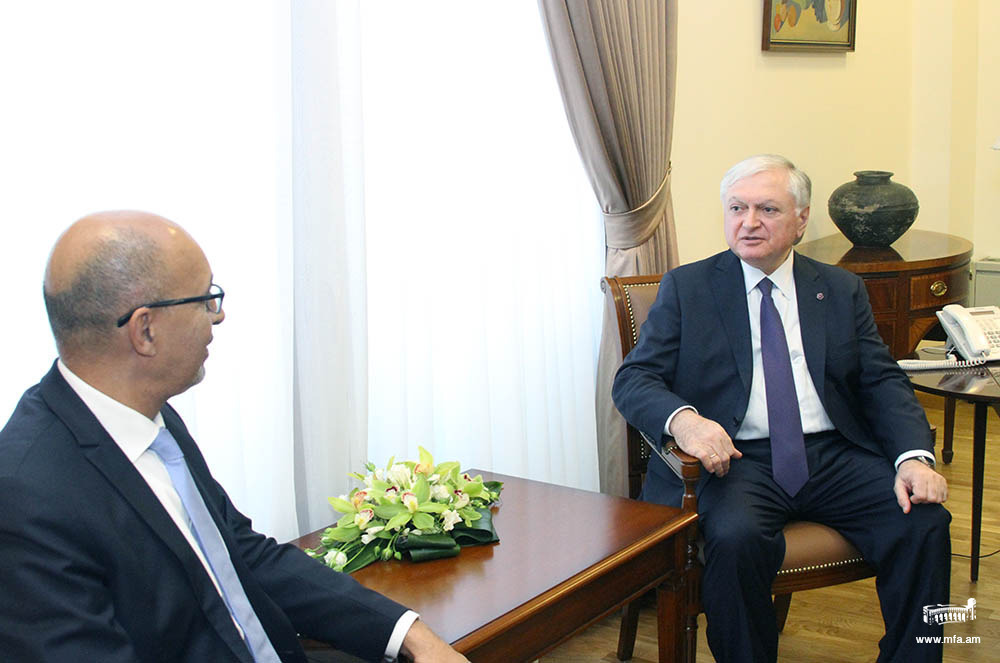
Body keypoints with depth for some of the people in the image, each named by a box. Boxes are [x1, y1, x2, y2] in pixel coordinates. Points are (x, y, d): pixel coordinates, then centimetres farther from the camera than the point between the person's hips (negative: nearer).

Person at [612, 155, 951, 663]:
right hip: (736, 460, -2)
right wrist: (682, 418, -23)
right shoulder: (685, 288, 8)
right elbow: (633, 380, 0)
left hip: (833, 457, 3)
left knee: (925, 525, -20)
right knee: (735, 538, -33)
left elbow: (883, 382, 9)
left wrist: (915, 456, -11)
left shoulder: (841, 290, 15)